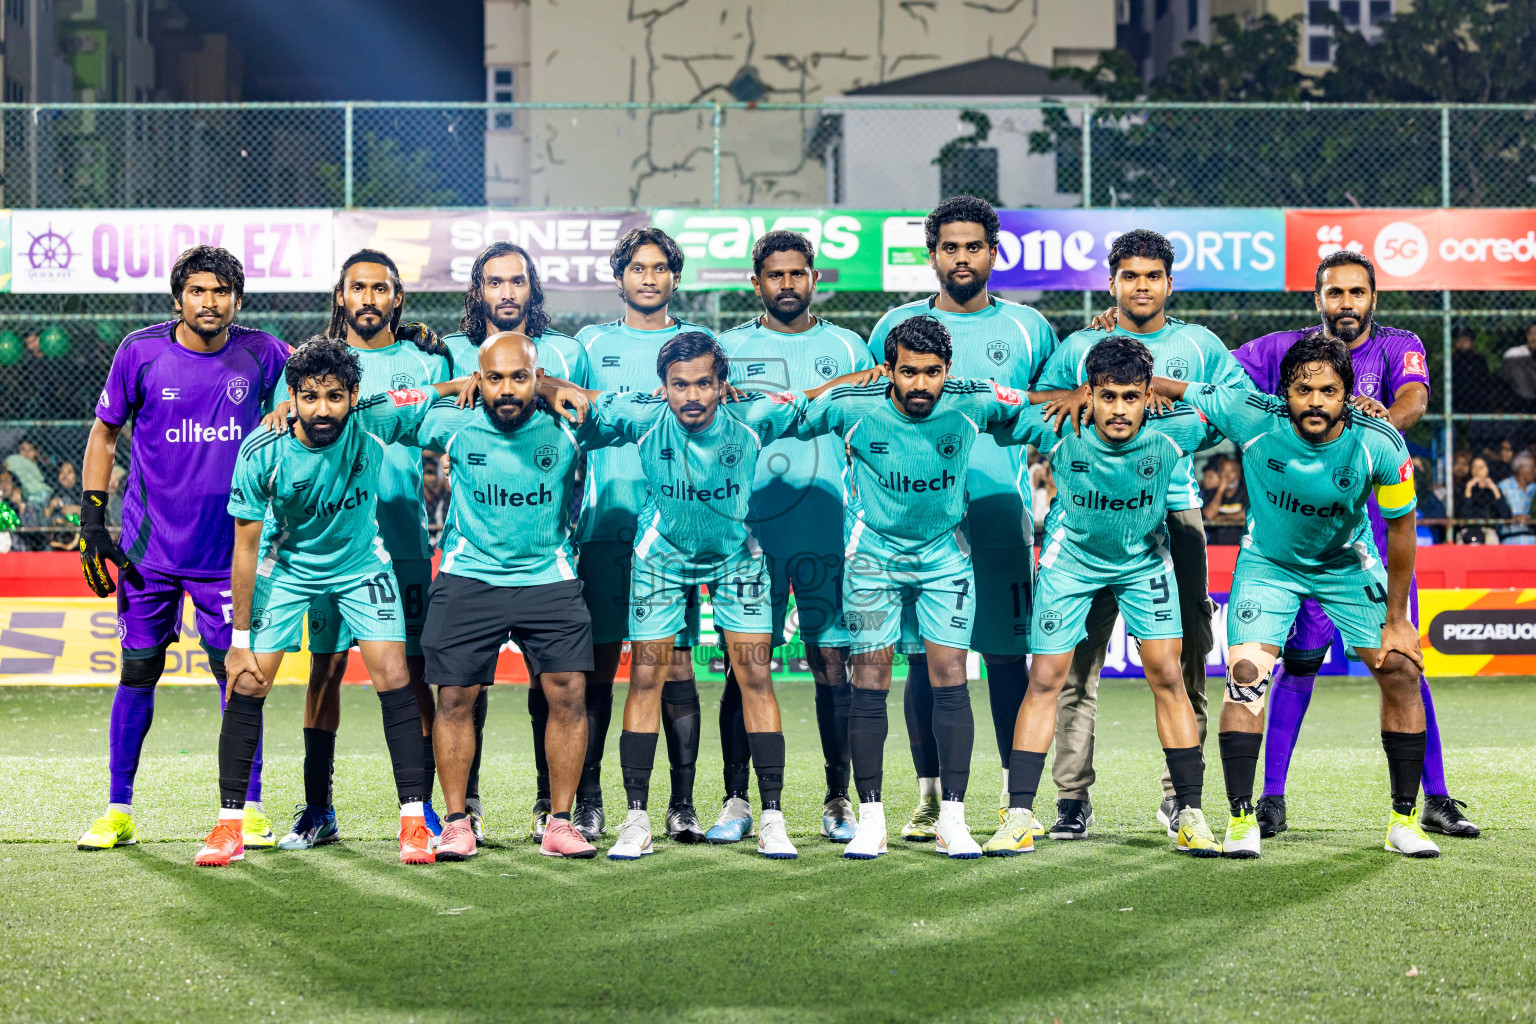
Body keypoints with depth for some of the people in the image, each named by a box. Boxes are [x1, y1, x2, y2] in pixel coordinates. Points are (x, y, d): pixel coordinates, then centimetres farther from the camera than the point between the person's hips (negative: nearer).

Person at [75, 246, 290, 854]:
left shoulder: (259, 355, -1)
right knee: (137, 673, 3)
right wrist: (92, 519, 0)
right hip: (149, 548, 0)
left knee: (237, 676, 0)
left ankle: (249, 807, 10)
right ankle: (119, 810, 13)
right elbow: (104, 433, 6)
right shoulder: (141, 353, -3)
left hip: (230, 550, 0)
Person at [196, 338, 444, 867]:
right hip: (287, 566, 0)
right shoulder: (262, 452, -25)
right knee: (247, 688, -6)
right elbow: (245, 546, -16)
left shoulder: (373, 423, -24)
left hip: (361, 563, 0)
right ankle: (229, 826, 6)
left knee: (394, 680, -12)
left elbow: (438, 396, -5)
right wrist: (240, 639, -15)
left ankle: (414, 822, -3)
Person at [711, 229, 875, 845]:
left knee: (832, 660, 0)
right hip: (750, 528, 0)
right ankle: (736, 801, 3)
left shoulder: (847, 348, 13)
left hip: (829, 530, 1)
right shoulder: (729, 348, 10)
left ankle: (839, 801, 6)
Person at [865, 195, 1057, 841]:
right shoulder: (897, 325, 9)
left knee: (1007, 654, -2)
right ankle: (930, 795, 8)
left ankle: (1016, 795, 5)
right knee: (925, 655, 0)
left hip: (1001, 510, 0)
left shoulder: (1028, 328, 10)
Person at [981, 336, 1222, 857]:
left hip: (1144, 559, 0)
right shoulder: (1062, 430, -28)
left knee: (1167, 676, -7)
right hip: (1070, 556, 0)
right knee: (1044, 680, -3)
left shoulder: (1171, 434, -26)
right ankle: (1019, 818, 1)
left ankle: (1190, 813, 3)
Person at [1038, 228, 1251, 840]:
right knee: (1079, 660, -6)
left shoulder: (1200, 347, 12)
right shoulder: (1081, 346, 10)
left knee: (1186, 658, 0)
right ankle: (1073, 798, -2)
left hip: (1175, 511, 1)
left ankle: (1179, 797, 10)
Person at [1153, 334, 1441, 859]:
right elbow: (1167, 388, -17)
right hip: (1269, 563, -1)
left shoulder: (1379, 443, -26)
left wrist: (1396, 618, -8)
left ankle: (1404, 820, 7)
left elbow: (1401, 525, -12)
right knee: (1246, 673, -18)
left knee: (1401, 671, -7)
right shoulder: (1251, 417, -28)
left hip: (1349, 565, 1)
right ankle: (1241, 817, -6)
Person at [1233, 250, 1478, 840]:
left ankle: (1435, 799, 5)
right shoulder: (1285, 350, 4)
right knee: (1297, 661, -4)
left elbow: (1414, 399, -18)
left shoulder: (1397, 347, 1)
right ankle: (1271, 799, 4)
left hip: (1380, 528, 0)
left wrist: (1385, 419, -41)